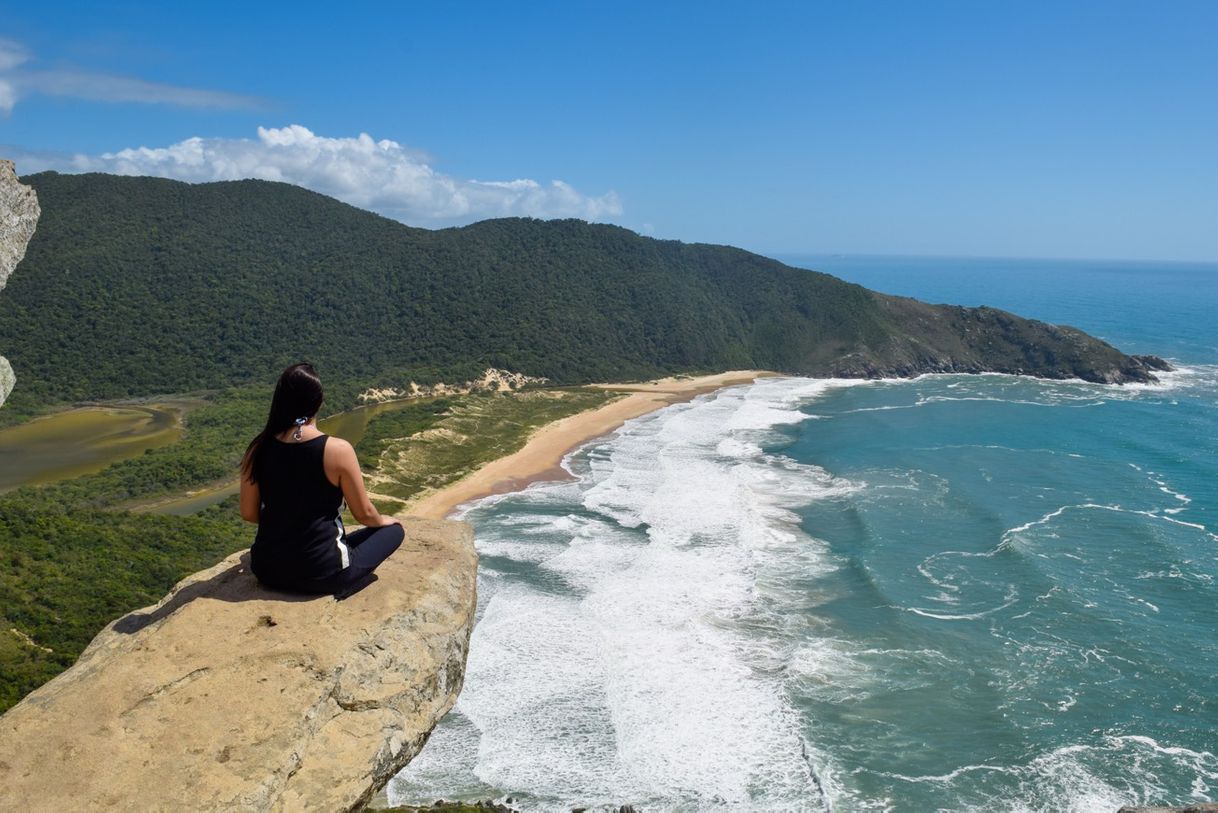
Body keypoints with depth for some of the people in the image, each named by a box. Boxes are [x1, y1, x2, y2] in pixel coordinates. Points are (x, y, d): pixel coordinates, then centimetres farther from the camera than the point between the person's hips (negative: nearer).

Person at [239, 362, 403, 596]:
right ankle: (337, 586, 8)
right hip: (320, 573, -7)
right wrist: (382, 521, 16)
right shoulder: (337, 450, -18)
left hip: (268, 569, 7)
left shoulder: (259, 448, -6)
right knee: (393, 529, 15)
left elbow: (248, 513, 3)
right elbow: (364, 513, -7)